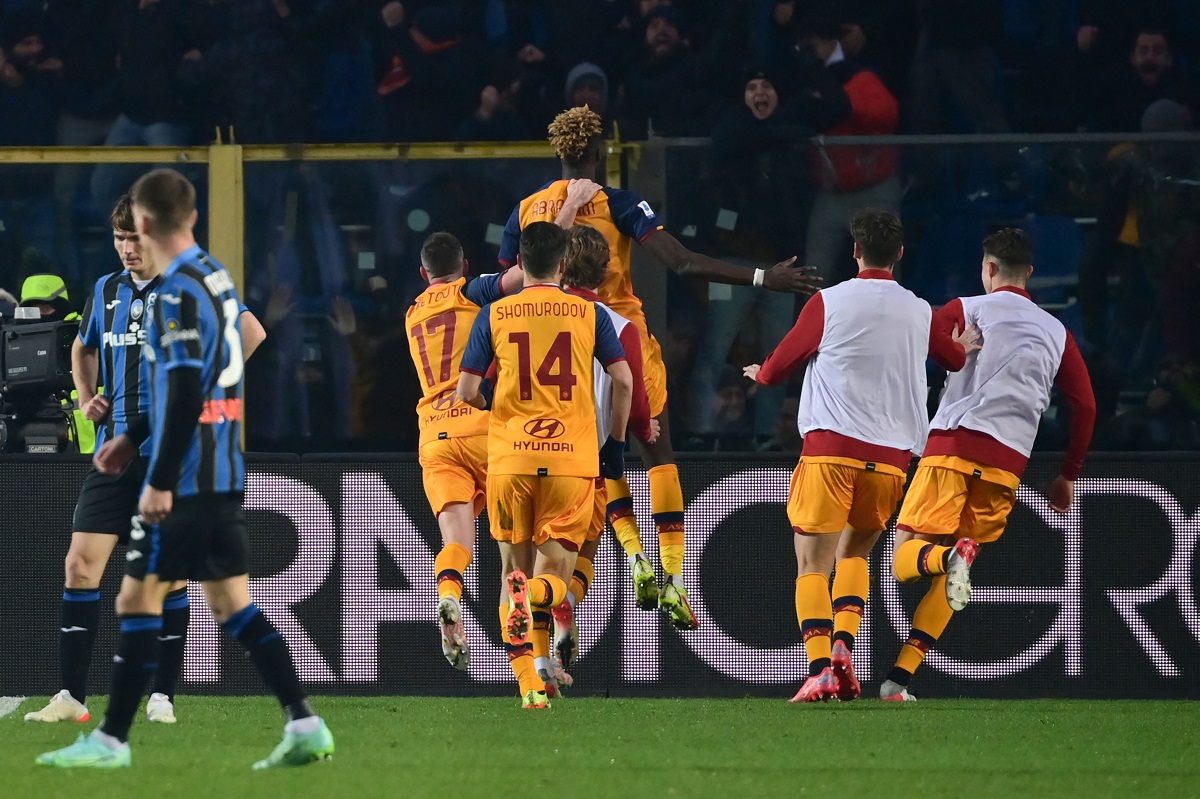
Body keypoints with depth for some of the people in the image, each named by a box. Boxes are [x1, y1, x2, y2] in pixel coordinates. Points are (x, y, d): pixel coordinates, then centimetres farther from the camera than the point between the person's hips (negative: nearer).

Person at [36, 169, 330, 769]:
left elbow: (185, 392, -21)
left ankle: (111, 741, 5)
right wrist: (135, 438, 28)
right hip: (225, 473, 9)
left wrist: (161, 480, -19)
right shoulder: (216, 277, 12)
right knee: (232, 603, 10)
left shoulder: (179, 293, -16)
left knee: (137, 600, 0)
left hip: (185, 478, -9)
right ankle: (305, 726, 3)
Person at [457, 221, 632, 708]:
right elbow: (623, 381, 0)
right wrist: (616, 443, 14)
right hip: (572, 459, 0)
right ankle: (534, 593, -32)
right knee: (554, 575, 6)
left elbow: (466, 392, 3)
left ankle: (529, 683, 2)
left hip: (509, 457, 0)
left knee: (513, 570, 13)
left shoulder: (494, 316, 4)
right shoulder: (589, 314, 5)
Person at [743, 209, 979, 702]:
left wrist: (759, 373, 32)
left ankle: (820, 670, -17)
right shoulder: (919, 313, 10)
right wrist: (964, 347, 55)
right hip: (891, 454, 4)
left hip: (831, 448, -4)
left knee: (813, 564, -1)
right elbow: (956, 358, 30)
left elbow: (778, 366, 8)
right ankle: (843, 645, -2)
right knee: (854, 553, 21)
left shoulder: (828, 302, -1)